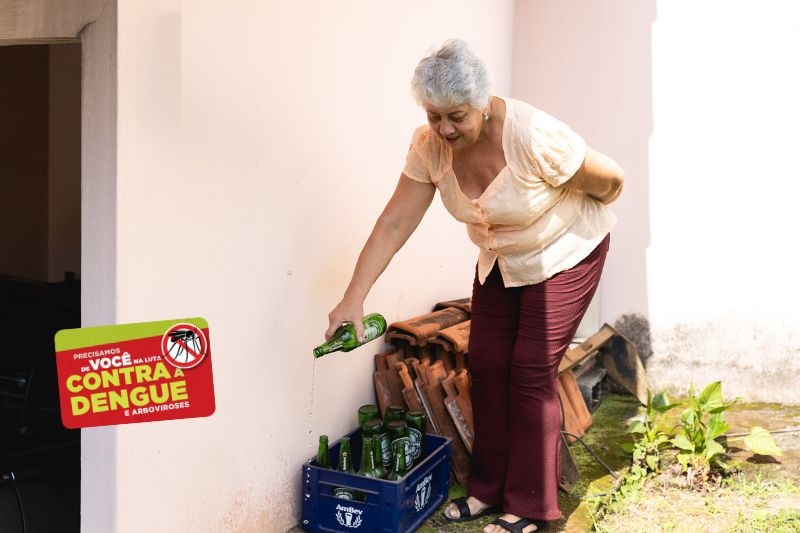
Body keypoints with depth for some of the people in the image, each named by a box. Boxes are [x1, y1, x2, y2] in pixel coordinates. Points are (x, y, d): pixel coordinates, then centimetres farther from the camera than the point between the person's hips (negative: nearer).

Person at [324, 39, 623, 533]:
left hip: (564, 252, -5)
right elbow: (393, 224, -19)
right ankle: (489, 488, 22)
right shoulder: (429, 145, -19)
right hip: (500, 259, 5)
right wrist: (354, 298, -25)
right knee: (486, 365, 5)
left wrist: (577, 214, 1)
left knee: (532, 372, -7)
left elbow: (610, 180, -19)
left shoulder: (534, 136, -34)